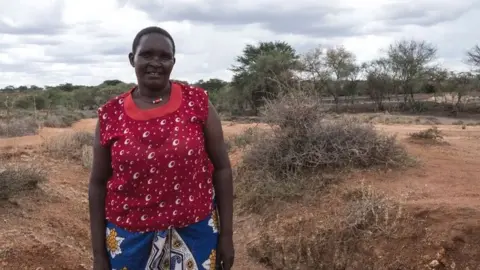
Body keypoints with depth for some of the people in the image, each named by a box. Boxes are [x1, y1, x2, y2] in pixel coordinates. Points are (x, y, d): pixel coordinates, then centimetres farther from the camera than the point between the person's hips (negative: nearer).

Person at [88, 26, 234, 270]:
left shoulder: (197, 103, -5)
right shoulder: (111, 115, -3)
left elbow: (221, 168, -2)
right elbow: (98, 184, 3)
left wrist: (226, 234, -2)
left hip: (194, 234, 0)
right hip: (130, 240, 1)